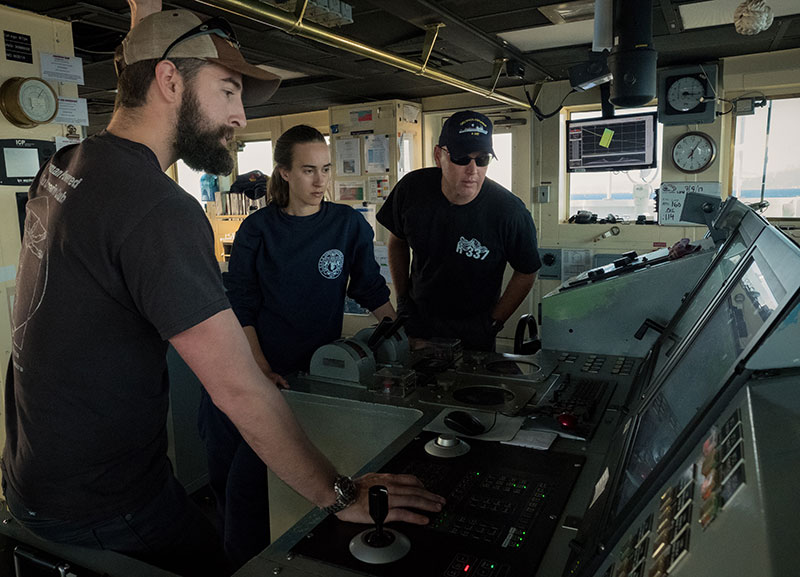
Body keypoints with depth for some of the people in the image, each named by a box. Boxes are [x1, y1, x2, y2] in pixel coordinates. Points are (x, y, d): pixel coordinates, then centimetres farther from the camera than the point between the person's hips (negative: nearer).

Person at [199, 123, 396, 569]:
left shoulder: (348, 224, 0)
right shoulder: (258, 228, 1)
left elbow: (371, 290, 7)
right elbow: (240, 306, -1)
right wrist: (261, 368, -10)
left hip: (309, 370, -2)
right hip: (247, 367, 2)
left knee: (247, 479, -10)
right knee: (224, 469, 7)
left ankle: (247, 560, 17)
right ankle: (237, 553, 36)